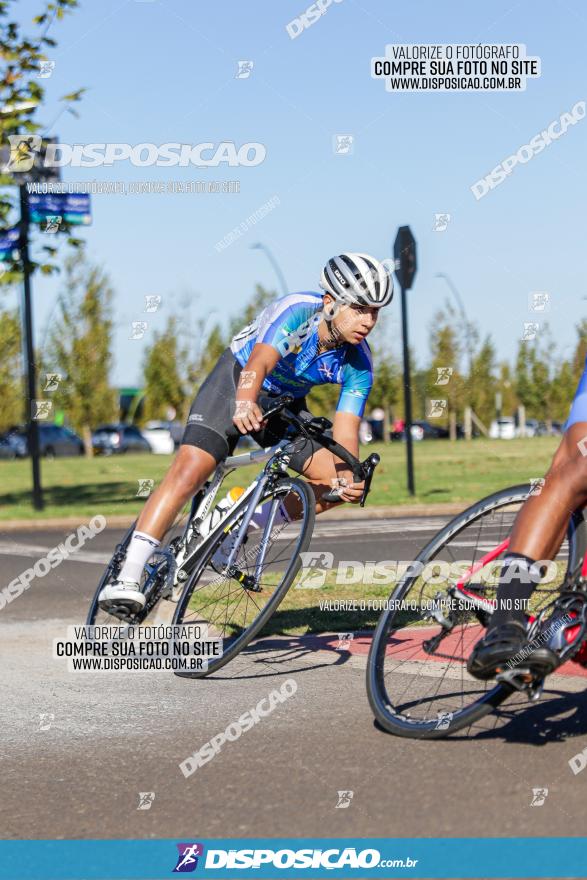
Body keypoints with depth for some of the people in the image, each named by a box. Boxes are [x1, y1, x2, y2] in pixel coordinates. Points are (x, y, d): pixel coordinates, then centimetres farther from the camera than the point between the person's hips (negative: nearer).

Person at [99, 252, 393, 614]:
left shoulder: (358, 366, -18)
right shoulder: (296, 312, -31)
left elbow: (345, 434, -22)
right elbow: (258, 364, -48)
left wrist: (349, 478, -43)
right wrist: (245, 404, -69)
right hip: (236, 380, -5)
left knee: (336, 481, -10)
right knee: (189, 471, -24)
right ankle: (127, 578, -26)